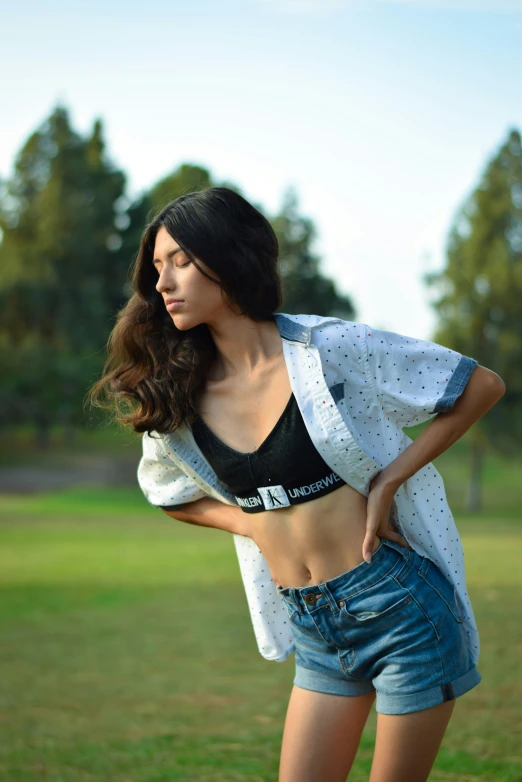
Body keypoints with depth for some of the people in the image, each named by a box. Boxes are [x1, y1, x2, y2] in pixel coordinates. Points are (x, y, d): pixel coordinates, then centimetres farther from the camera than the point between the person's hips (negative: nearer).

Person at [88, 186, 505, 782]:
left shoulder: (328, 350, -13)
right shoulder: (178, 402, 0)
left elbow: (482, 386, -6)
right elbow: (169, 494, 21)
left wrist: (389, 480, -12)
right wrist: (259, 525, 3)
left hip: (402, 606, -4)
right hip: (318, 633, 5)